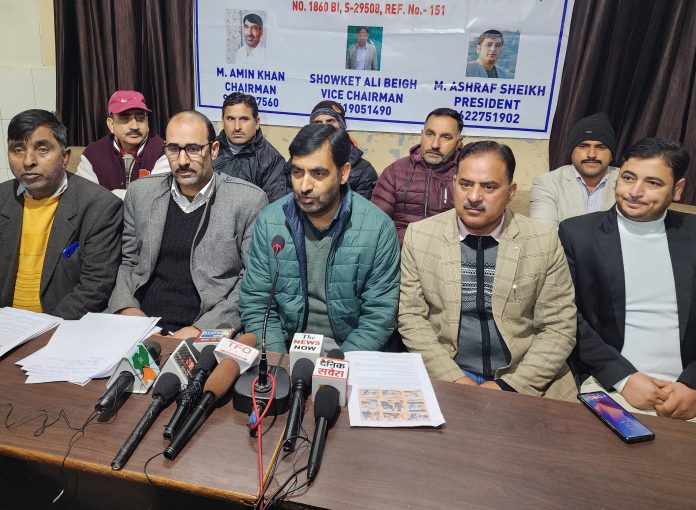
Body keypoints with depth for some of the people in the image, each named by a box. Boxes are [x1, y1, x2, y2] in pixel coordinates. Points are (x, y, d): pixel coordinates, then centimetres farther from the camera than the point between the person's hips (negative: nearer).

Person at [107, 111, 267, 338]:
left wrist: (202, 328, -13)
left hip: (206, 332, -3)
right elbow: (126, 262, 17)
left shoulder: (249, 200, -4)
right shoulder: (140, 192, 10)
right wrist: (126, 308, -2)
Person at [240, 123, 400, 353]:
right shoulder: (269, 221, -3)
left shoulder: (379, 228, -9)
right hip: (285, 344, 1)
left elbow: (379, 315, -7)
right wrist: (280, 363, -14)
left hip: (348, 347, -1)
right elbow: (255, 305, -1)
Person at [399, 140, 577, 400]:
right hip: (443, 377, 0)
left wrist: (509, 385, -10)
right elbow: (411, 316, 0)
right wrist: (455, 379, -10)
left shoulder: (545, 242, -2)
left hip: (523, 381, 1)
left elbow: (558, 327, 0)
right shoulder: (419, 235, -1)